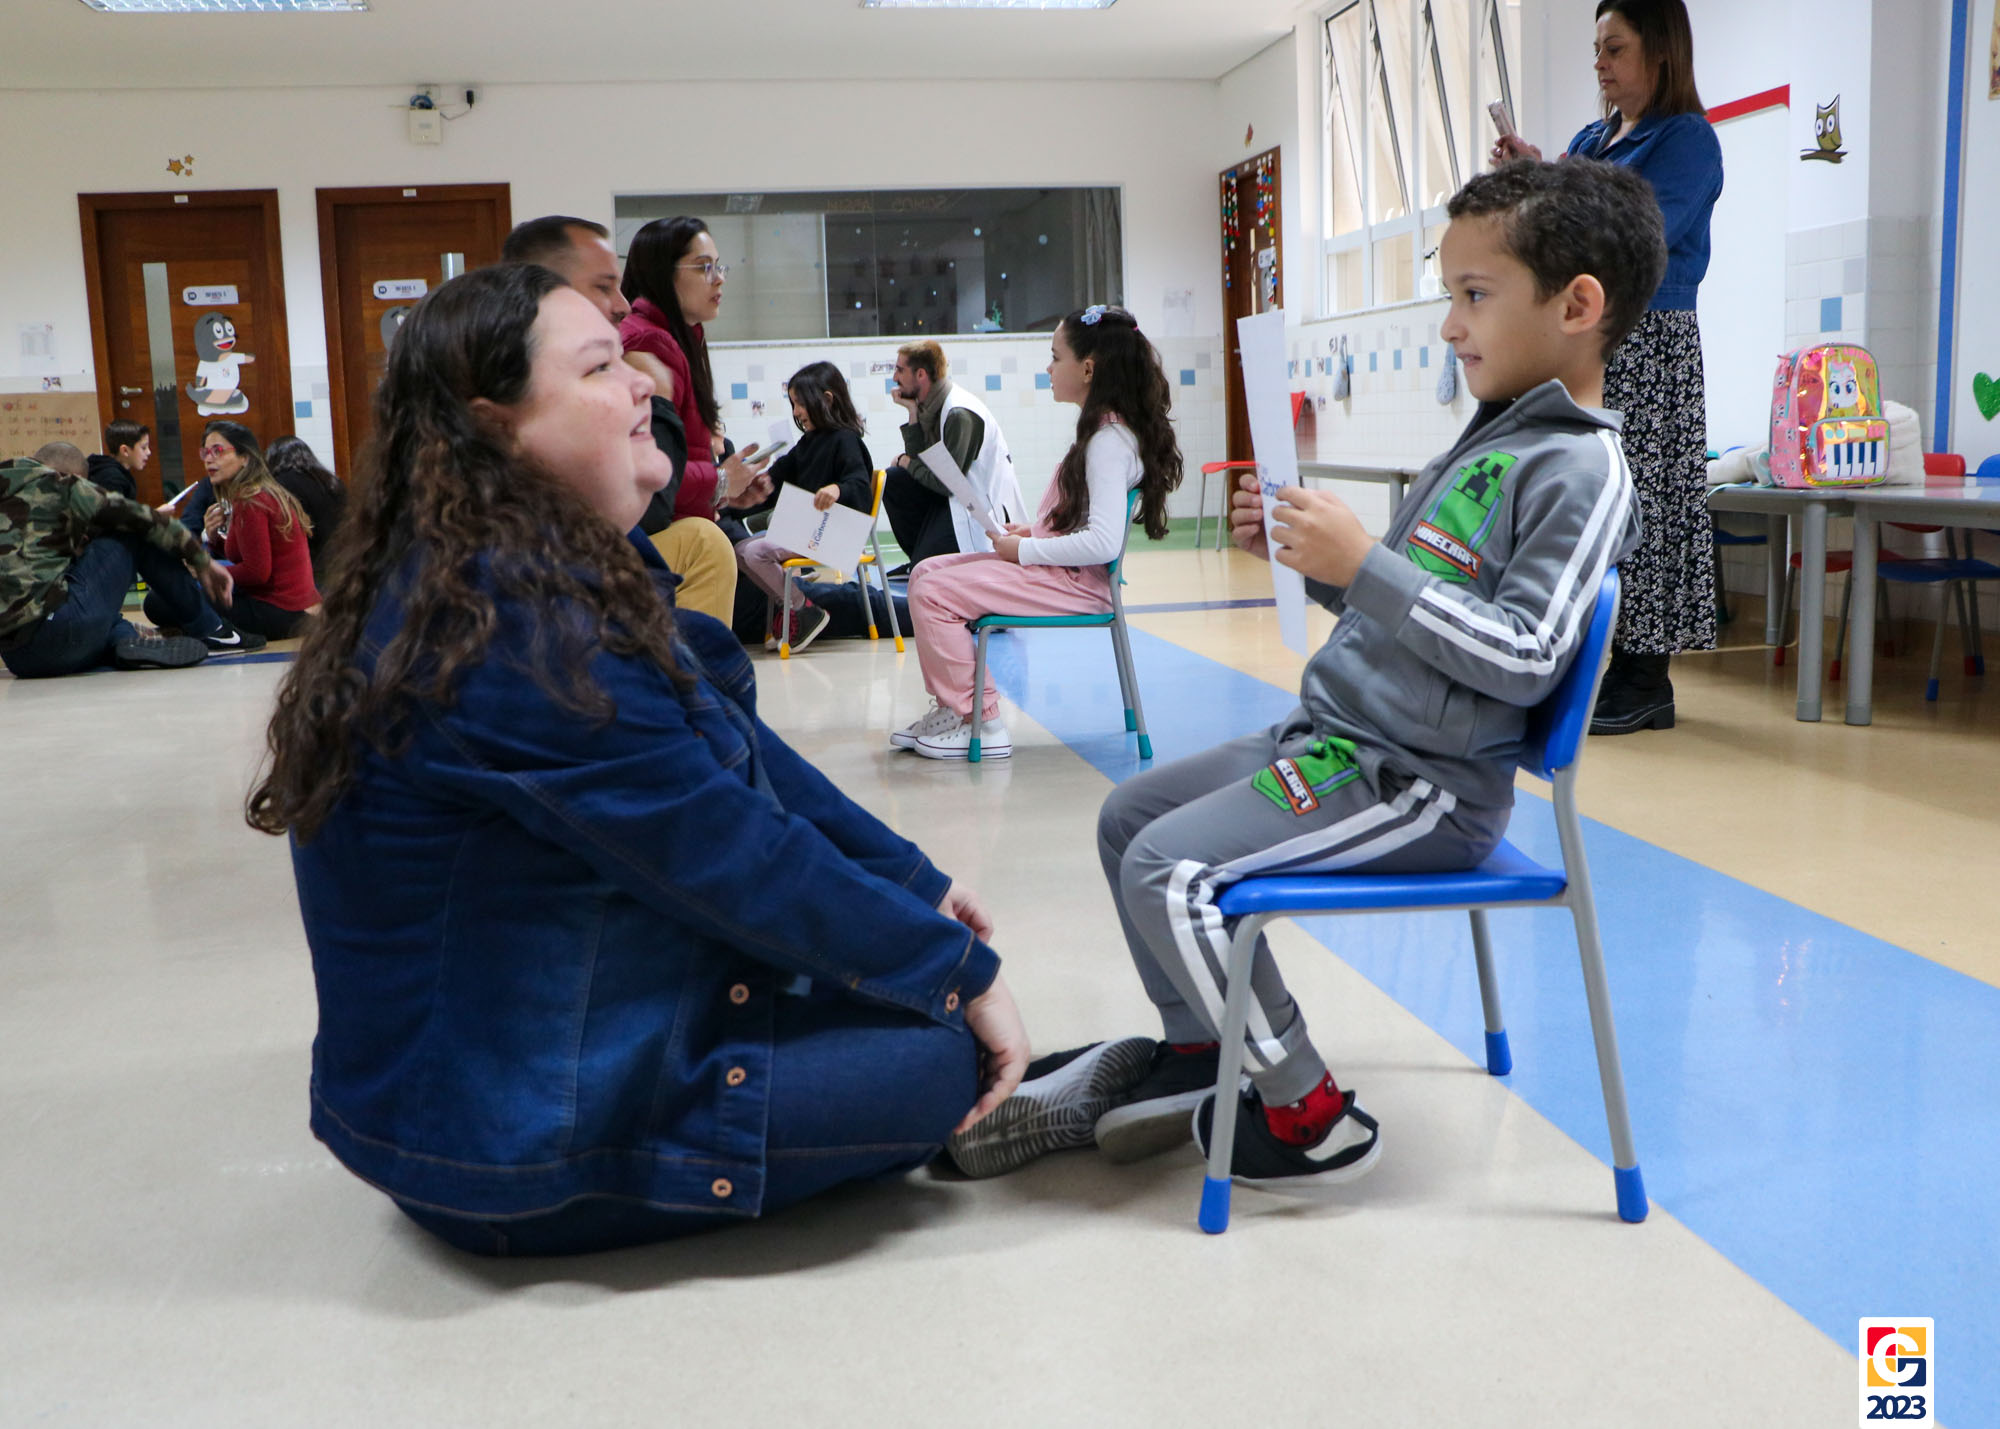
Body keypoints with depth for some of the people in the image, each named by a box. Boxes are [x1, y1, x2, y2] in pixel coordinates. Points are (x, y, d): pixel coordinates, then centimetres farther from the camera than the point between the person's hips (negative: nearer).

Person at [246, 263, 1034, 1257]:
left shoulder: (553, 574, 4)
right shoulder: (517, 623, -27)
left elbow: (742, 752, 7)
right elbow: (733, 858, -24)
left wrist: (918, 883, 4)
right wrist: (963, 971, -14)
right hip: (514, 1146, -10)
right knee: (941, 1051, -12)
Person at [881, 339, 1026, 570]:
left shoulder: (960, 414, -22)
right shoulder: (928, 405, 5)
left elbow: (947, 483, -22)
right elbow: (919, 459, 3)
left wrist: (907, 463, -5)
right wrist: (912, 413, -4)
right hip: (953, 493, 9)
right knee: (893, 480, -6)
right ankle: (922, 553, 6)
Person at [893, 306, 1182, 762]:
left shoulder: (1110, 439, -18)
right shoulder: (1103, 429, 14)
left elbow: (1103, 542, -27)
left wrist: (1025, 550, -18)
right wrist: (1032, 531, 8)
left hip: (1078, 583, -11)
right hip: (1057, 569, 11)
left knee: (934, 592, -17)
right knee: (926, 572, 10)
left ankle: (981, 722, -7)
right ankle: (951, 707, 12)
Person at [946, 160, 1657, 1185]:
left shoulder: (1580, 471, -15)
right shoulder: (1489, 441, 16)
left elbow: (1524, 659, -25)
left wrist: (1362, 562, -27)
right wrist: (1301, 555, 6)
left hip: (1417, 781, -10)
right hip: (1329, 737, 10)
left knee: (1168, 870, -20)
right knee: (1127, 816, 13)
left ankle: (1311, 1119, -3)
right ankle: (1198, 1059, 24)